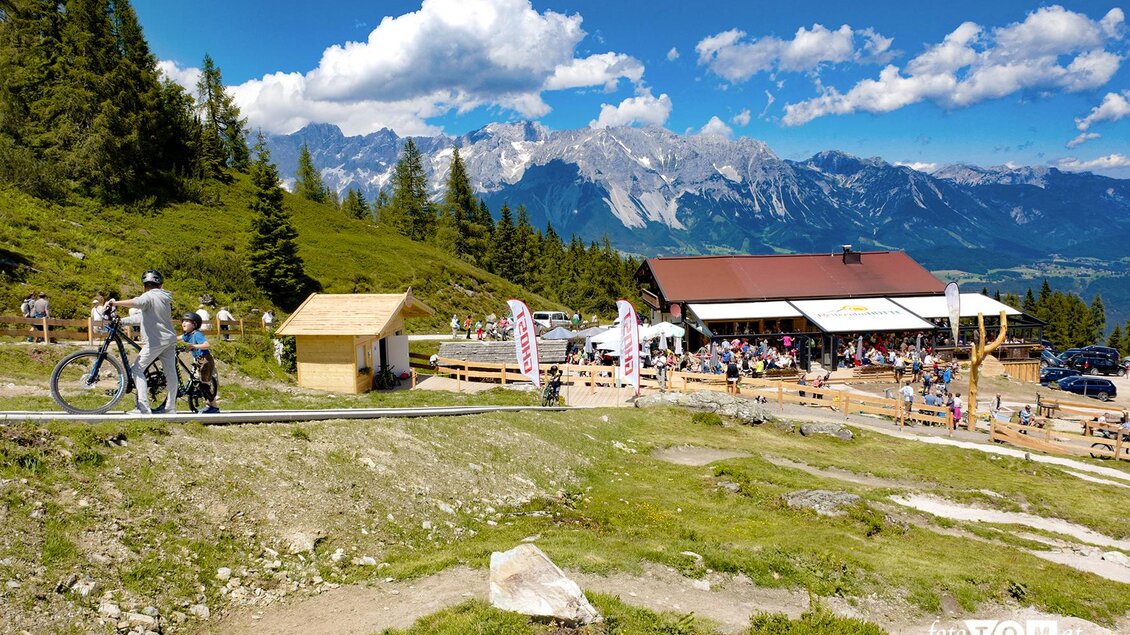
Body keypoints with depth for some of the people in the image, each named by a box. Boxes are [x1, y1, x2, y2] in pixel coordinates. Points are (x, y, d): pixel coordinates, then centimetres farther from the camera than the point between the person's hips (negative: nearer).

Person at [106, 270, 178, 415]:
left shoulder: (149, 296, -11)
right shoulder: (165, 296, 13)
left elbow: (136, 302, -32)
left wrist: (115, 303, -32)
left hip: (155, 341, -8)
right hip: (170, 339, 8)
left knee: (137, 370, -2)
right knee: (170, 372, 9)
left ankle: (143, 407, -10)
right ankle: (171, 408, 16)